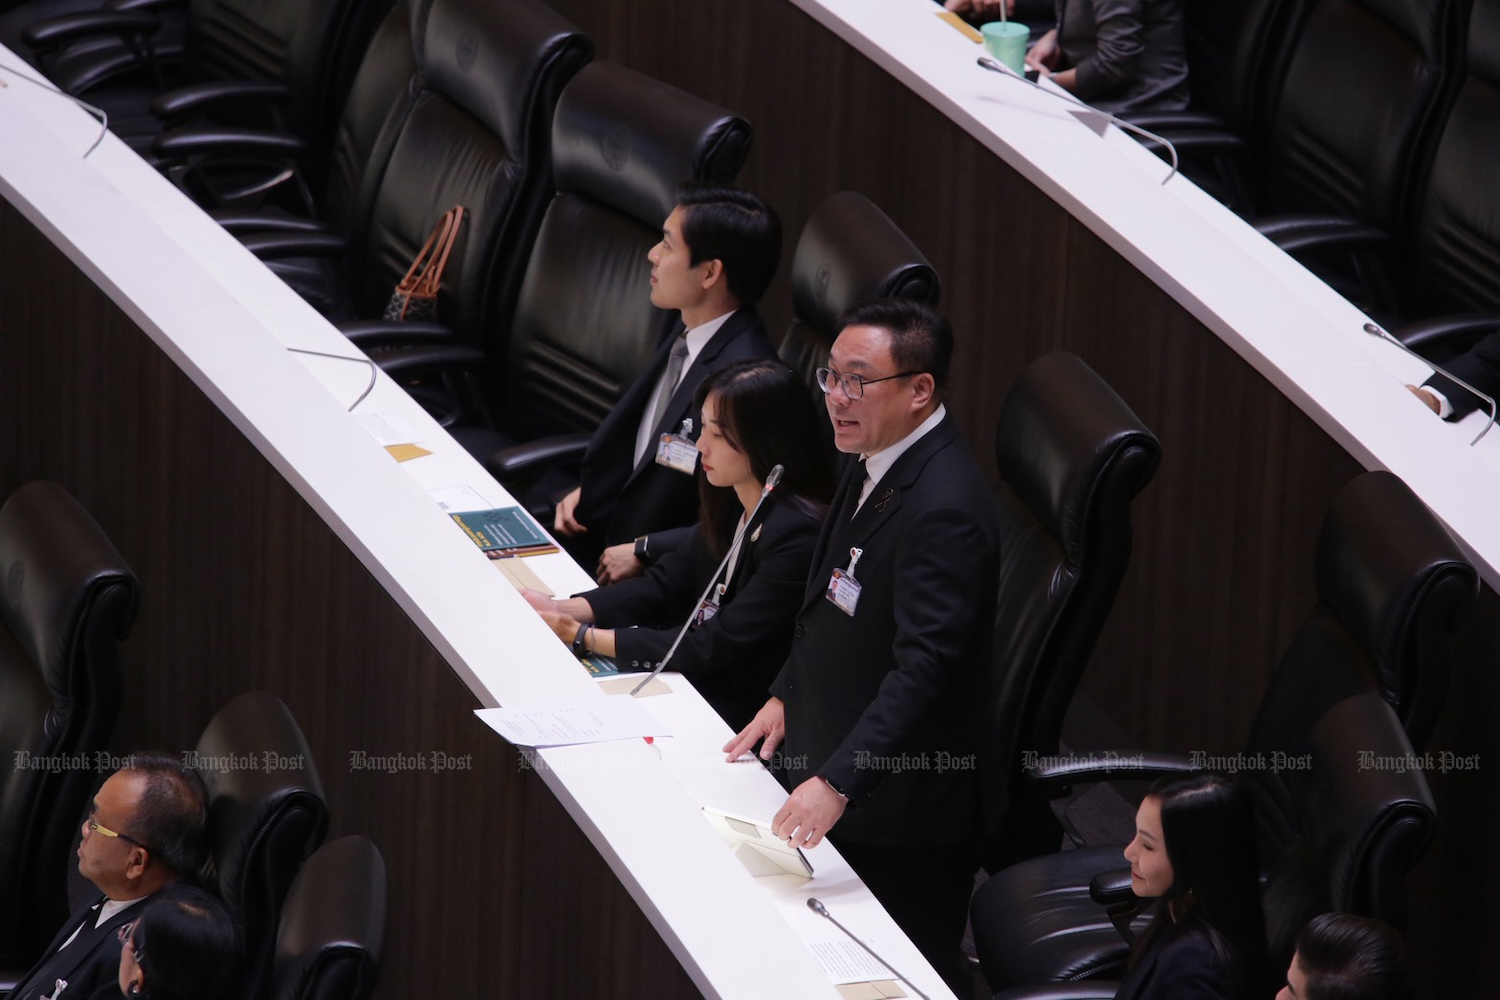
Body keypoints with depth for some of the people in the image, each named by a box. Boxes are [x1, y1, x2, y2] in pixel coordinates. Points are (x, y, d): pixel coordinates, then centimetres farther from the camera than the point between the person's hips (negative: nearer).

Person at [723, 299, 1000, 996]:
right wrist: (787, 695, 18)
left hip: (897, 813, -10)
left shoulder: (943, 509, -28)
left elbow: (923, 668, -34)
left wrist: (837, 781, -38)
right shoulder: (876, 462, 4)